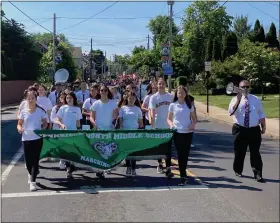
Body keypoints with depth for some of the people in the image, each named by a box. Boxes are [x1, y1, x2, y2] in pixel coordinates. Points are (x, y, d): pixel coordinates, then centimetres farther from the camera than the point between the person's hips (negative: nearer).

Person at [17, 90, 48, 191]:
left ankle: (33, 181, 0)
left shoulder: (41, 111, 0)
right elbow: (19, 124, 9)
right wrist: (19, 128, -13)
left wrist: (42, 129, -11)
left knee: (35, 160, -3)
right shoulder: (23, 112, 3)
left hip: (37, 138, -2)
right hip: (26, 139, 2)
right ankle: (31, 173, 39)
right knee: (28, 160, 7)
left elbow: (45, 124, 8)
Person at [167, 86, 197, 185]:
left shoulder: (189, 105, 7)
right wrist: (171, 124, -11)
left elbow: (194, 118, 11)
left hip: (188, 132, 1)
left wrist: (193, 124, -9)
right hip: (177, 132, -1)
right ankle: (183, 175, 5)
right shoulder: (173, 105, 5)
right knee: (180, 153, -2)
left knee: (186, 153, 5)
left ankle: (183, 172, 21)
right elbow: (169, 118, 9)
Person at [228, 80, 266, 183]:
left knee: (255, 152, 0)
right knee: (239, 152, 9)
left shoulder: (256, 99, 8)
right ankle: (238, 171, 26)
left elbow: (261, 114, 13)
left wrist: (263, 126, 5)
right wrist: (238, 100, -30)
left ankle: (258, 174, 2)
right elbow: (231, 112, -20)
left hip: (254, 130, 1)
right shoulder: (235, 99, -2)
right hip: (240, 130, -1)